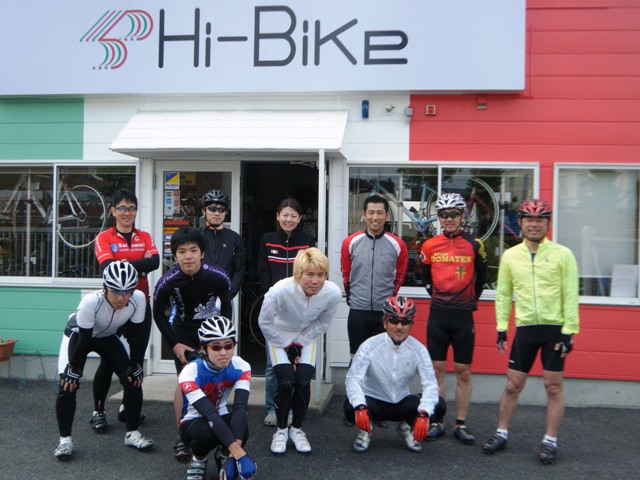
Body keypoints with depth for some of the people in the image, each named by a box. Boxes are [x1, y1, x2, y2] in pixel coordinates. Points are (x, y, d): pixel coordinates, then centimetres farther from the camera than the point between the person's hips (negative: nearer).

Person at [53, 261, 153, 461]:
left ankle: (132, 433, 10)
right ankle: (65, 439, 4)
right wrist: (74, 368, -18)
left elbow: (136, 335, -18)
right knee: (68, 384, -16)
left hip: (108, 337, 3)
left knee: (134, 380, -7)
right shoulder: (91, 301, -40)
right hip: (78, 334, -3)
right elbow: (84, 339, -28)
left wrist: (135, 366, -12)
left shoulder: (138, 299, -31)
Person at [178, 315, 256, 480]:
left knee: (241, 430, -32)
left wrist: (233, 452, -43)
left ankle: (223, 454, 4)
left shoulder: (240, 367, -18)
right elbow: (210, 414, -38)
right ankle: (198, 459, 0)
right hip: (193, 422, -2)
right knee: (206, 432, -37)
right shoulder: (190, 372, -28)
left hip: (221, 418, 2)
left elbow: (240, 407, -29)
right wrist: (239, 453, -46)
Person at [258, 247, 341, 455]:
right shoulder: (281, 290, -36)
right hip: (279, 335, -2)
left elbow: (322, 323, -8)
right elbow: (265, 322, -19)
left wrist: (300, 343, -11)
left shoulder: (333, 293, -28)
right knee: (286, 382, -15)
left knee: (303, 382, -10)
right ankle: (281, 429, 11)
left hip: (306, 336, 2)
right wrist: (286, 345, -14)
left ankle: (297, 428, 16)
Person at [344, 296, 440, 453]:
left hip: (403, 404, 3)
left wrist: (423, 415, -35)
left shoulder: (418, 349, -11)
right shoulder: (370, 346, -17)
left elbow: (430, 384, -18)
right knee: (350, 407, -34)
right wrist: (360, 407, -42)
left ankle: (407, 427, 9)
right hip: (373, 401, -2)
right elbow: (353, 378, -24)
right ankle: (366, 429, 3)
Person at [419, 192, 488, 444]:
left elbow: (481, 277, 12)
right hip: (438, 315, 1)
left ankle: (461, 424, 15)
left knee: (463, 372, 5)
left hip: (464, 316, -1)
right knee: (437, 369, 6)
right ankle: (437, 421, 16)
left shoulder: (474, 245, -2)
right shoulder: (429, 246, 2)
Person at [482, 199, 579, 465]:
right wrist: (501, 328, 4)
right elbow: (503, 294, 8)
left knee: (553, 386, 5)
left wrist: (568, 331, -8)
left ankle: (551, 441, 18)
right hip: (525, 329, 2)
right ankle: (501, 434, 22)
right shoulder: (510, 256, 4)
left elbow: (571, 295, -4)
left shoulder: (562, 254, -4)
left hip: (555, 328, -2)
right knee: (512, 385, 7)